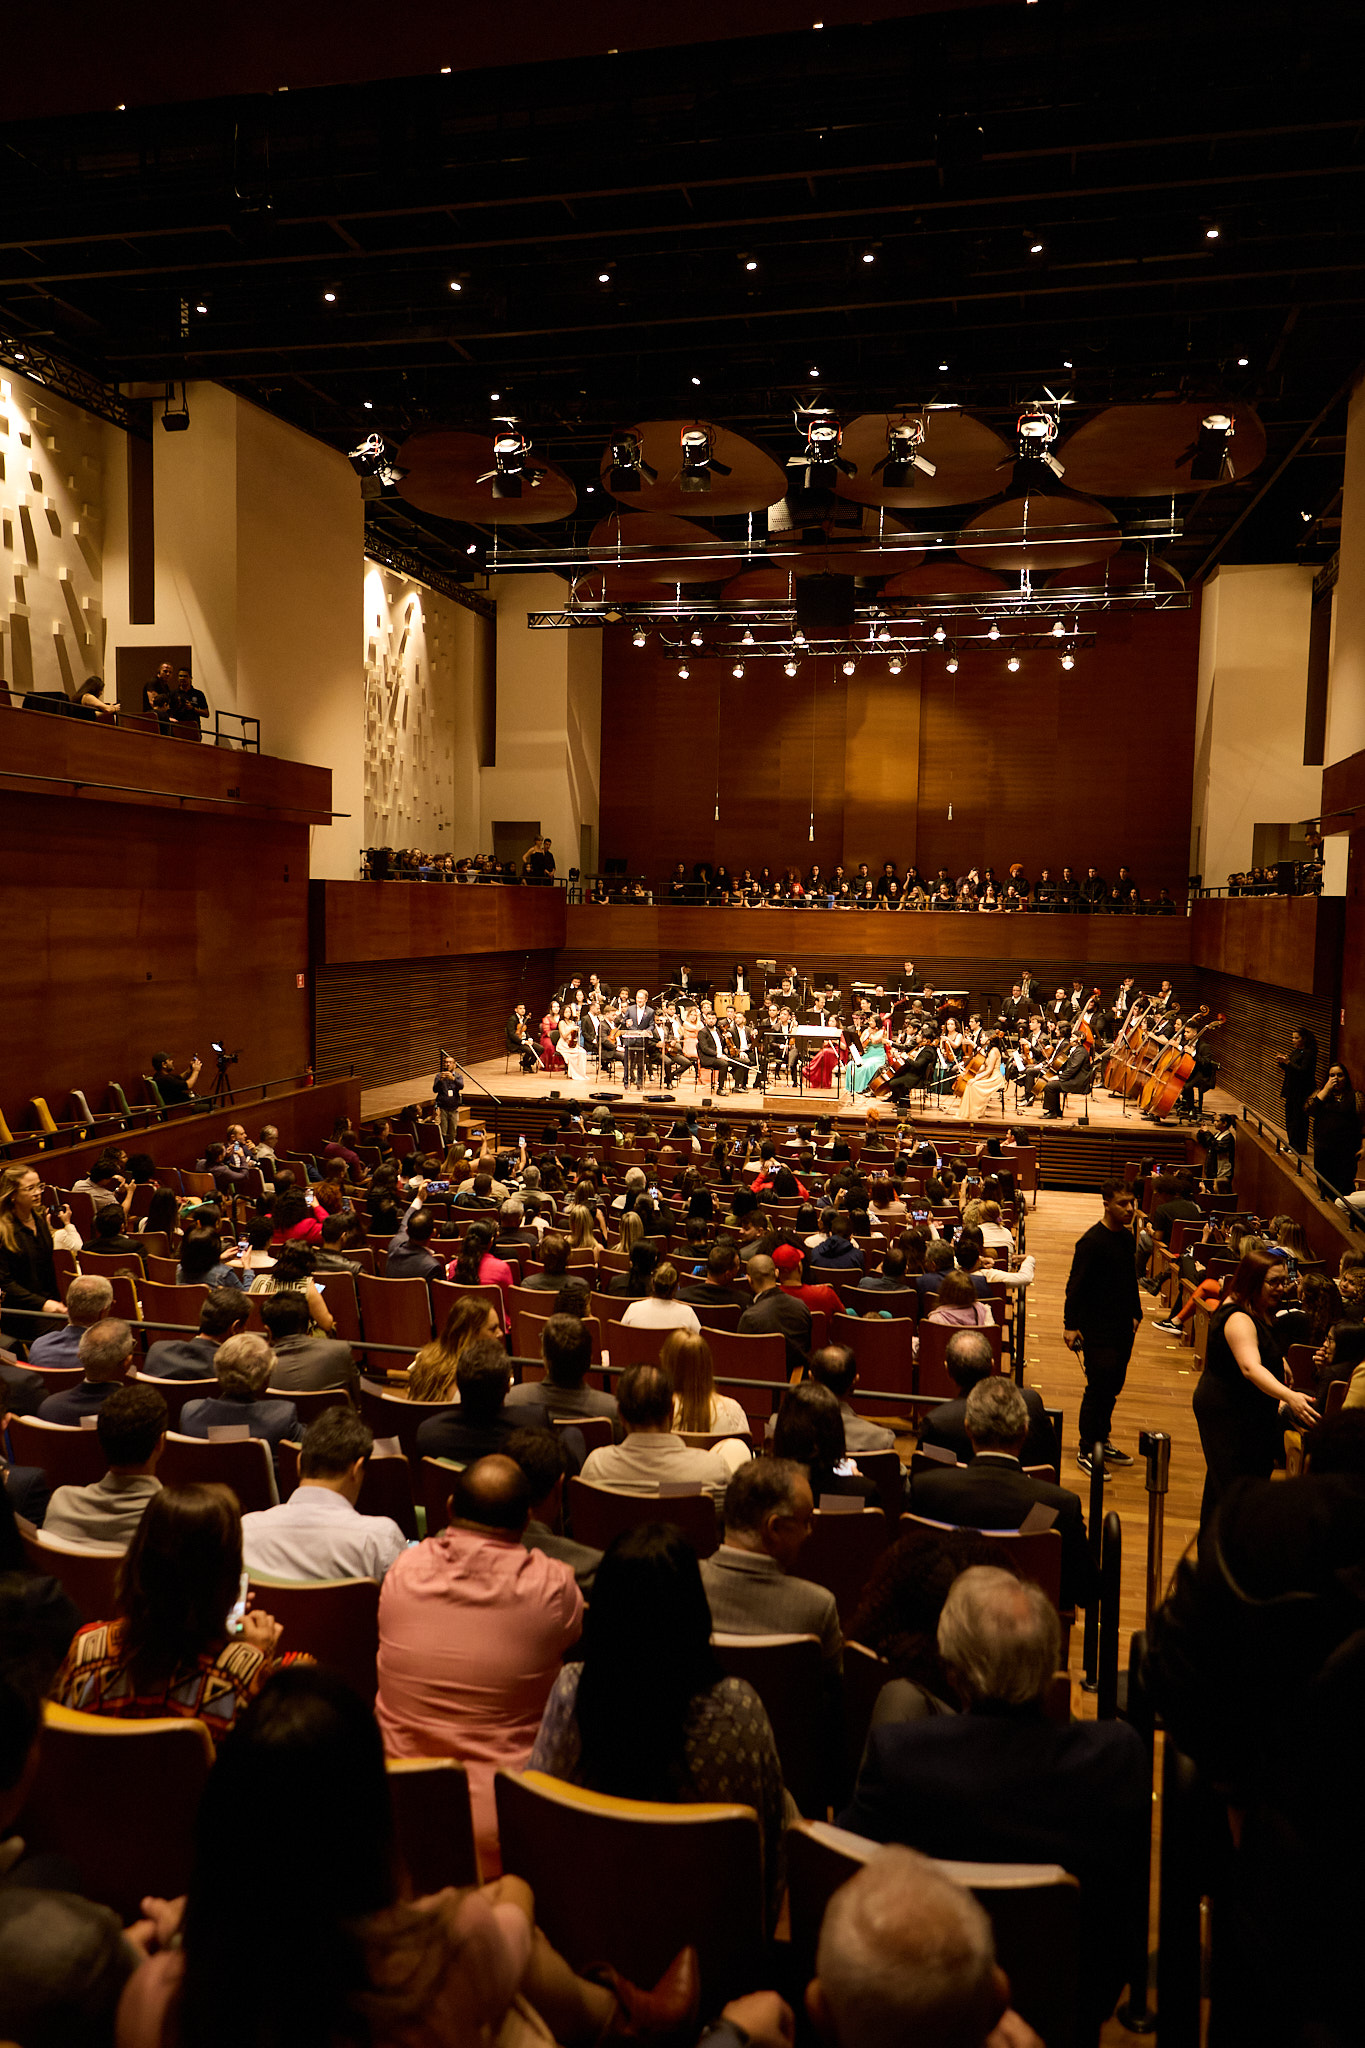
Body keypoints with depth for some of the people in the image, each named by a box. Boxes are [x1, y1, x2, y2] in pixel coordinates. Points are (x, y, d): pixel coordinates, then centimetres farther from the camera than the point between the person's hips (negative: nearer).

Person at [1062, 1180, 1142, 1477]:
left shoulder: (1127, 1237, 8)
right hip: (1098, 1329, -8)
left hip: (1123, 1328, 8)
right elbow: (1075, 1285, -15)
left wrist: (1135, 1313, 21)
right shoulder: (1092, 1241, -16)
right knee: (1098, 1388, -5)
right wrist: (1071, 1325, -18)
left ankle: (1101, 1441, 27)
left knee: (1112, 1388, 14)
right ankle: (1086, 1451, 5)